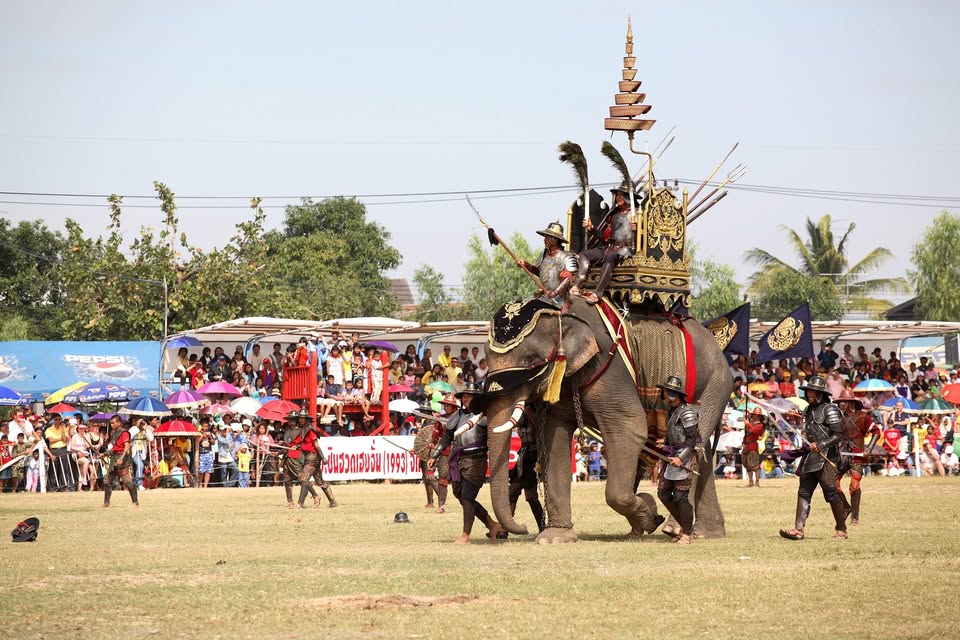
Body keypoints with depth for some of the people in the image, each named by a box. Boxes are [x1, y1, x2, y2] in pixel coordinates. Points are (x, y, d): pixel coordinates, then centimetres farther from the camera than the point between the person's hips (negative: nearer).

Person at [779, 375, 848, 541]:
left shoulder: (830, 410, -8)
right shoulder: (808, 410, 17)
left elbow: (838, 435, -14)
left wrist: (820, 445, -20)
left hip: (826, 458, -8)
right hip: (810, 458, 8)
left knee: (831, 494, -5)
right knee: (804, 493, -1)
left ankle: (841, 530, 5)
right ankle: (798, 529, -6)